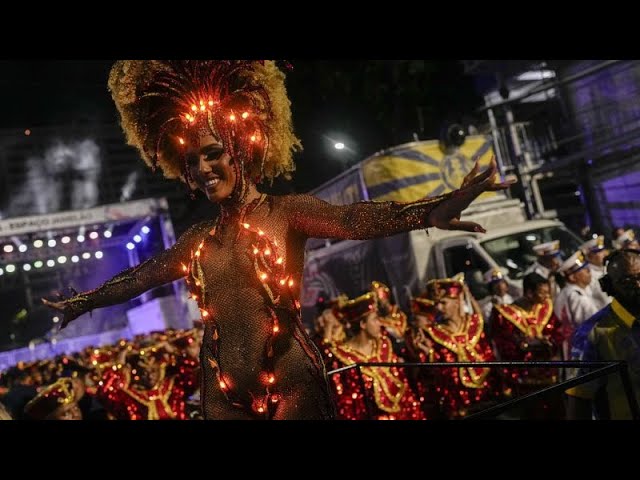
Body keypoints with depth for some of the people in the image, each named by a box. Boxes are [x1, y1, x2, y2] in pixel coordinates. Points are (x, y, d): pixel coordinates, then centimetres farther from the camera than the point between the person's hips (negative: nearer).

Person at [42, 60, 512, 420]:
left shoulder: (286, 211, -7)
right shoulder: (199, 238, 9)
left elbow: (352, 219, -25)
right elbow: (139, 276, 24)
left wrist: (429, 212, -43)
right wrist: (82, 302, 37)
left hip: (291, 384, -5)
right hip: (224, 395, 5)